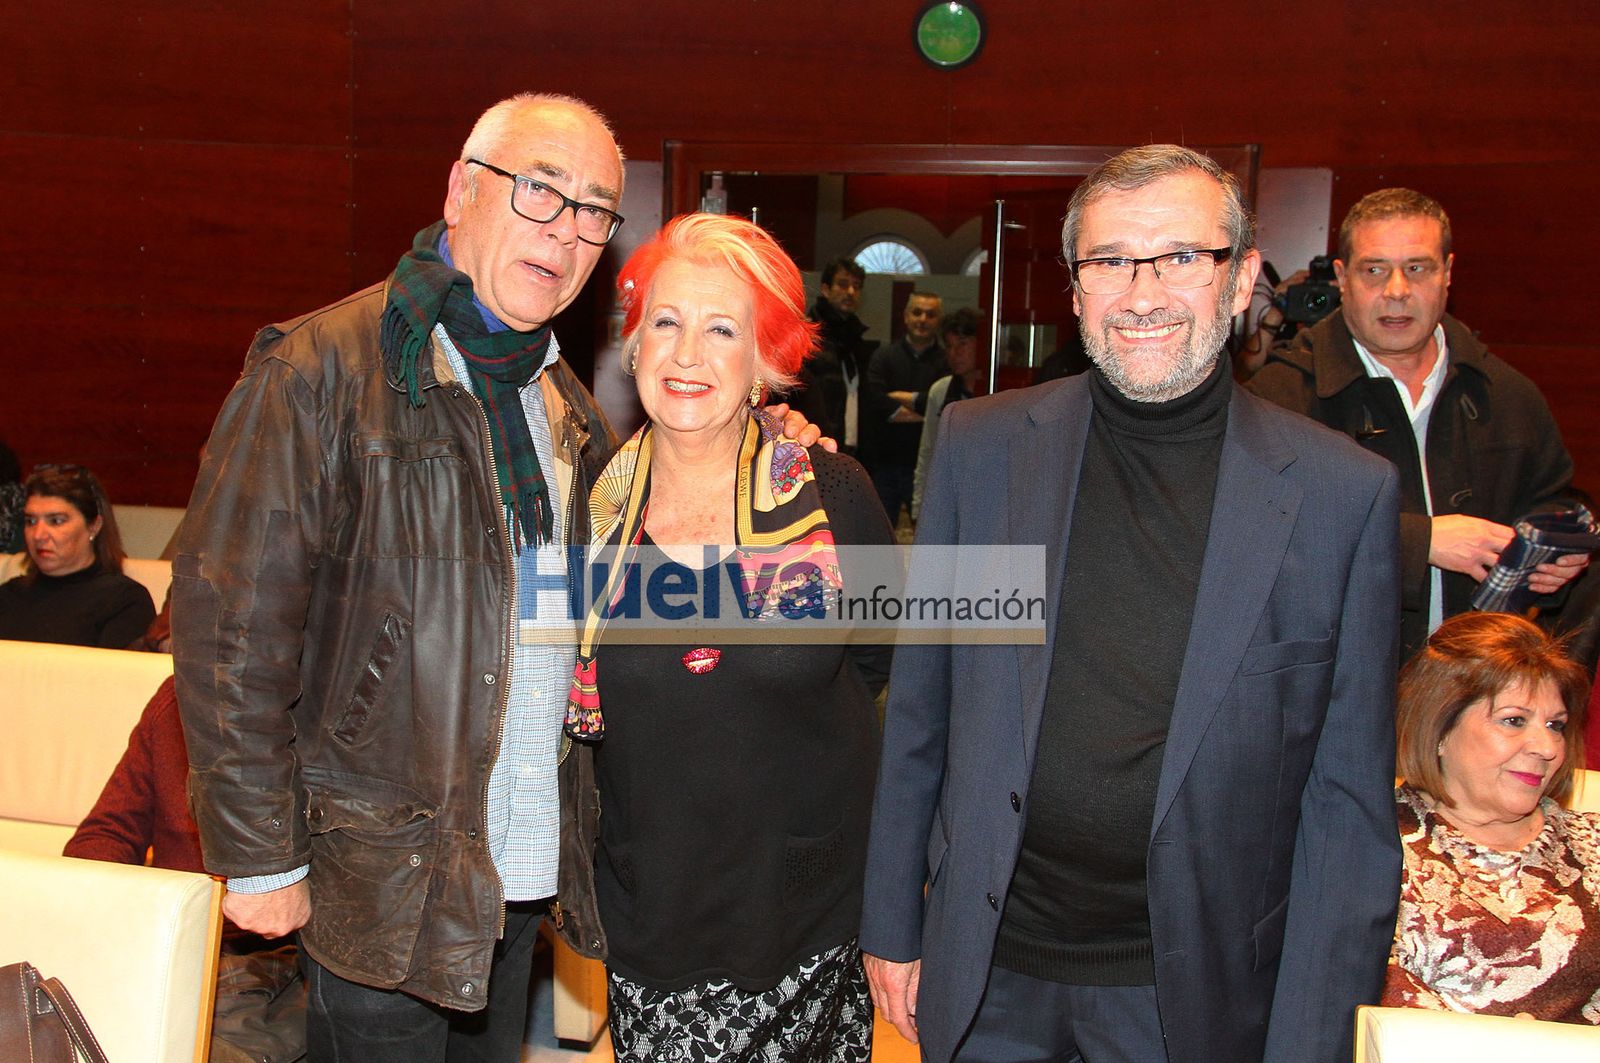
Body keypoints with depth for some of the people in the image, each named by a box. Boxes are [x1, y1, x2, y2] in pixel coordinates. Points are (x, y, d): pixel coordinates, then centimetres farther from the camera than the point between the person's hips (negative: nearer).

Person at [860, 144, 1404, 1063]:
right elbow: (919, 710, 3)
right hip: (989, 976, 2)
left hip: (1197, 988, -1)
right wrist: (892, 925, 5)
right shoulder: (980, 446, -3)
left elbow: (1349, 800, -5)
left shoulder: (1346, 493, -8)